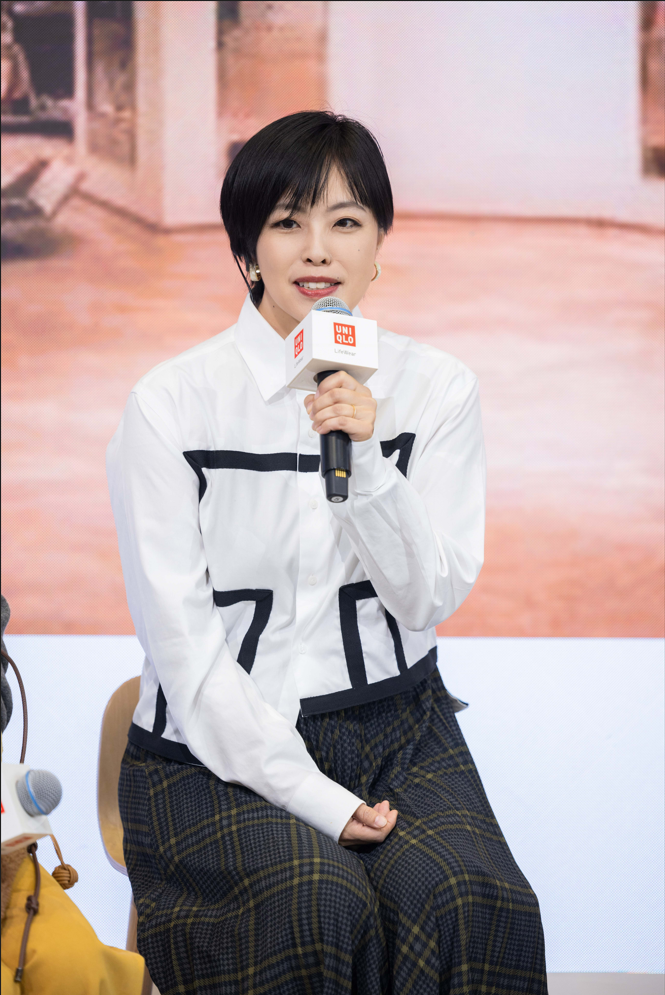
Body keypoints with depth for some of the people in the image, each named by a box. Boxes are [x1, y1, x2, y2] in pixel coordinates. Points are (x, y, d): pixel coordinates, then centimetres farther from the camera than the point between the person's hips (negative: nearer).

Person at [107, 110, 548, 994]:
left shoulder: (438, 389, 3)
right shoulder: (171, 405, -7)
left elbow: (428, 599, -3)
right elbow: (181, 642, -8)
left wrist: (366, 458, -20)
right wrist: (315, 798, -15)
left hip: (392, 726, 3)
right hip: (222, 746, -2)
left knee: (471, 902, -26)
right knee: (321, 905, -30)